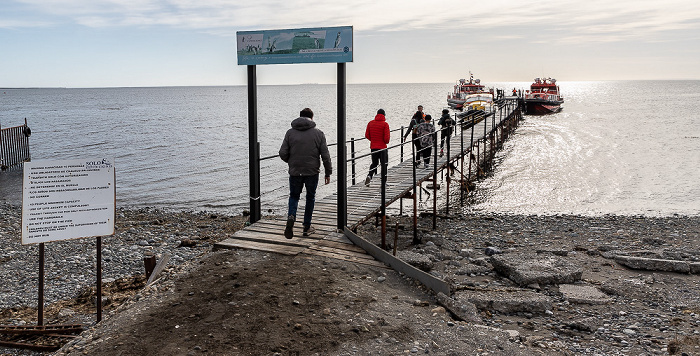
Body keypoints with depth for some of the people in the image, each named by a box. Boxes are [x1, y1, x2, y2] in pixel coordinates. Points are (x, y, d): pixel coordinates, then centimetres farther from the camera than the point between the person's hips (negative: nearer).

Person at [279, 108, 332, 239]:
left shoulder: (290, 132, -1)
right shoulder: (318, 133, -3)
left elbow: (283, 153, -4)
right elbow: (325, 156, -4)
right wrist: (328, 173, 5)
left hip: (295, 172, 1)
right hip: (312, 172, 0)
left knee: (294, 196, 17)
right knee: (310, 198, 15)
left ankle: (291, 216, -11)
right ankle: (307, 227, 19)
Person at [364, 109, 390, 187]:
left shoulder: (370, 123, 1)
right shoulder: (385, 124, -11)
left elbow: (367, 135, 4)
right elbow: (386, 138, -15)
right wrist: (386, 141, 7)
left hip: (373, 147, 4)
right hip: (382, 147, -4)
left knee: (374, 163, 17)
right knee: (384, 164, 8)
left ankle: (369, 176, -7)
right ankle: (383, 182, 10)